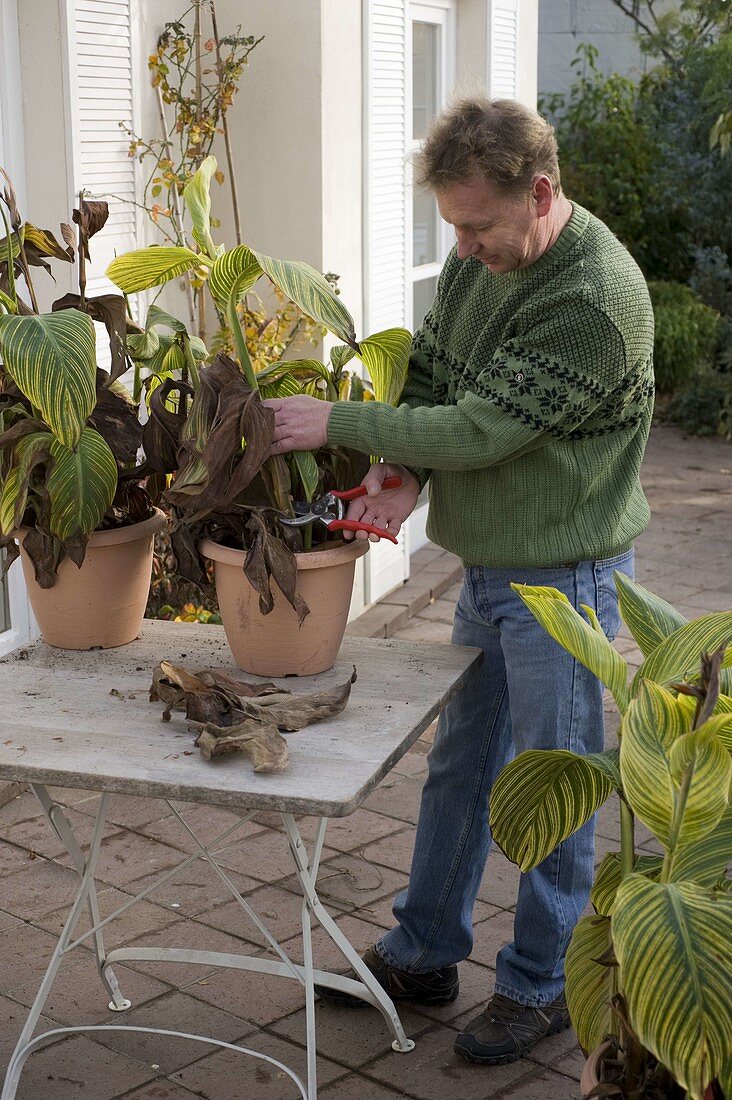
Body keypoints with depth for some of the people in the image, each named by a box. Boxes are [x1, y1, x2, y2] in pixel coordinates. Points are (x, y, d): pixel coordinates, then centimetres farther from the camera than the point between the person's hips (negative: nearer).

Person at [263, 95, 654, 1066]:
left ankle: (542, 986, 23)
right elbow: (430, 371, 7)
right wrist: (404, 473, -13)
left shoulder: (599, 300, -25)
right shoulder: (480, 258, 2)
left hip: (563, 576, -8)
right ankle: (424, 954, 33)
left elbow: (484, 428, -25)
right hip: (488, 566, 8)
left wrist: (337, 423, -19)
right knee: (457, 767, 18)